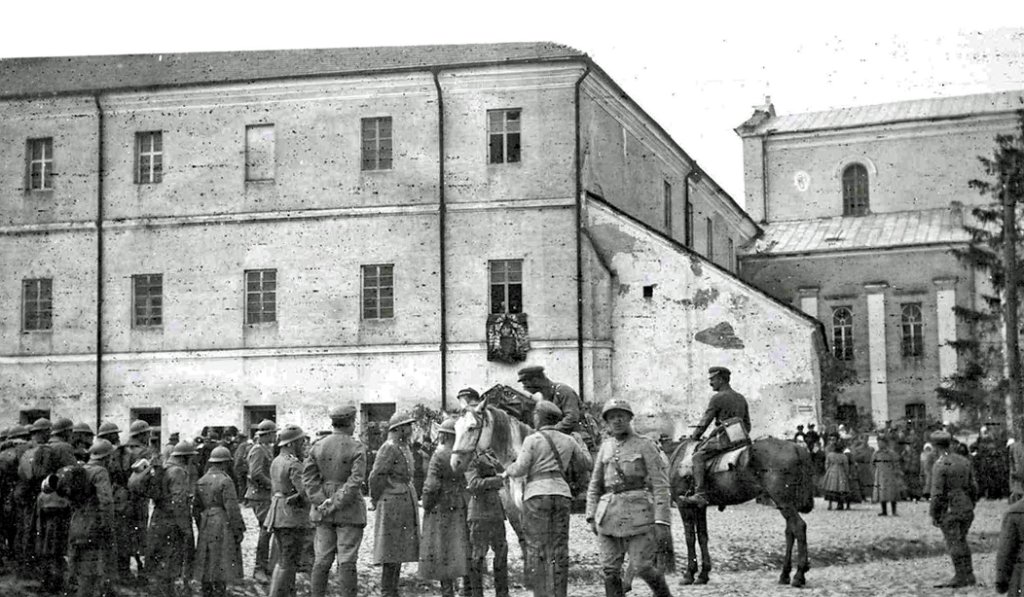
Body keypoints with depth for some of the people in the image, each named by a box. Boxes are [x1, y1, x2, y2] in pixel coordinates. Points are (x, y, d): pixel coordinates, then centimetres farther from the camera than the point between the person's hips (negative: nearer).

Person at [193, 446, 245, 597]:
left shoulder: (201, 481, 7)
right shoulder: (225, 481, -14)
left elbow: (197, 506, 11)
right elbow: (232, 508, -16)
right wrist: (239, 530, -10)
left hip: (206, 526, 7)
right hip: (223, 526, -7)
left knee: (206, 565, 13)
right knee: (222, 567, -2)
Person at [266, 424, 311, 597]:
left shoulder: (276, 462, 12)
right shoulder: (294, 465, -16)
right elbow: (301, 492, -22)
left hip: (277, 513, 9)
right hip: (293, 517, -9)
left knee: (282, 561, 18)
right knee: (288, 564, -3)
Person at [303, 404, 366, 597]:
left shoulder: (318, 446, 3)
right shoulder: (357, 448, -10)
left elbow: (308, 476, -2)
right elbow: (356, 480, -19)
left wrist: (321, 501, -7)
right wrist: (337, 504, -15)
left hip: (323, 511, 4)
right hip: (349, 510, -4)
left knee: (322, 560, 9)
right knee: (347, 561, -1)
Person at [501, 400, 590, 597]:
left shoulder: (532, 439, -3)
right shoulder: (568, 441, 11)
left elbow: (520, 469, -8)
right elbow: (587, 461, 21)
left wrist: (507, 472, 13)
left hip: (537, 494, -4)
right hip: (562, 494, 4)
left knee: (536, 549, -3)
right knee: (559, 551, 5)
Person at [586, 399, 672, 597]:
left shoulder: (646, 446, 1)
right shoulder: (606, 447, 14)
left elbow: (661, 486, -4)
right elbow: (595, 485, 18)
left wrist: (662, 522, -12)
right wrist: (591, 517, 8)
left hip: (638, 513, -4)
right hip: (610, 513, 4)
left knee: (641, 567, -3)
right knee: (610, 569, 1)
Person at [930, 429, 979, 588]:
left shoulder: (940, 465, -16)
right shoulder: (964, 461, 6)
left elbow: (937, 493, -18)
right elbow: (973, 487, 9)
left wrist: (933, 515, -10)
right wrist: (970, 507, 19)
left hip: (949, 511, -7)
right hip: (966, 509, 7)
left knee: (954, 544, 1)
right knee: (961, 541, 17)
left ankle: (961, 577, 3)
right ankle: (969, 575, 16)